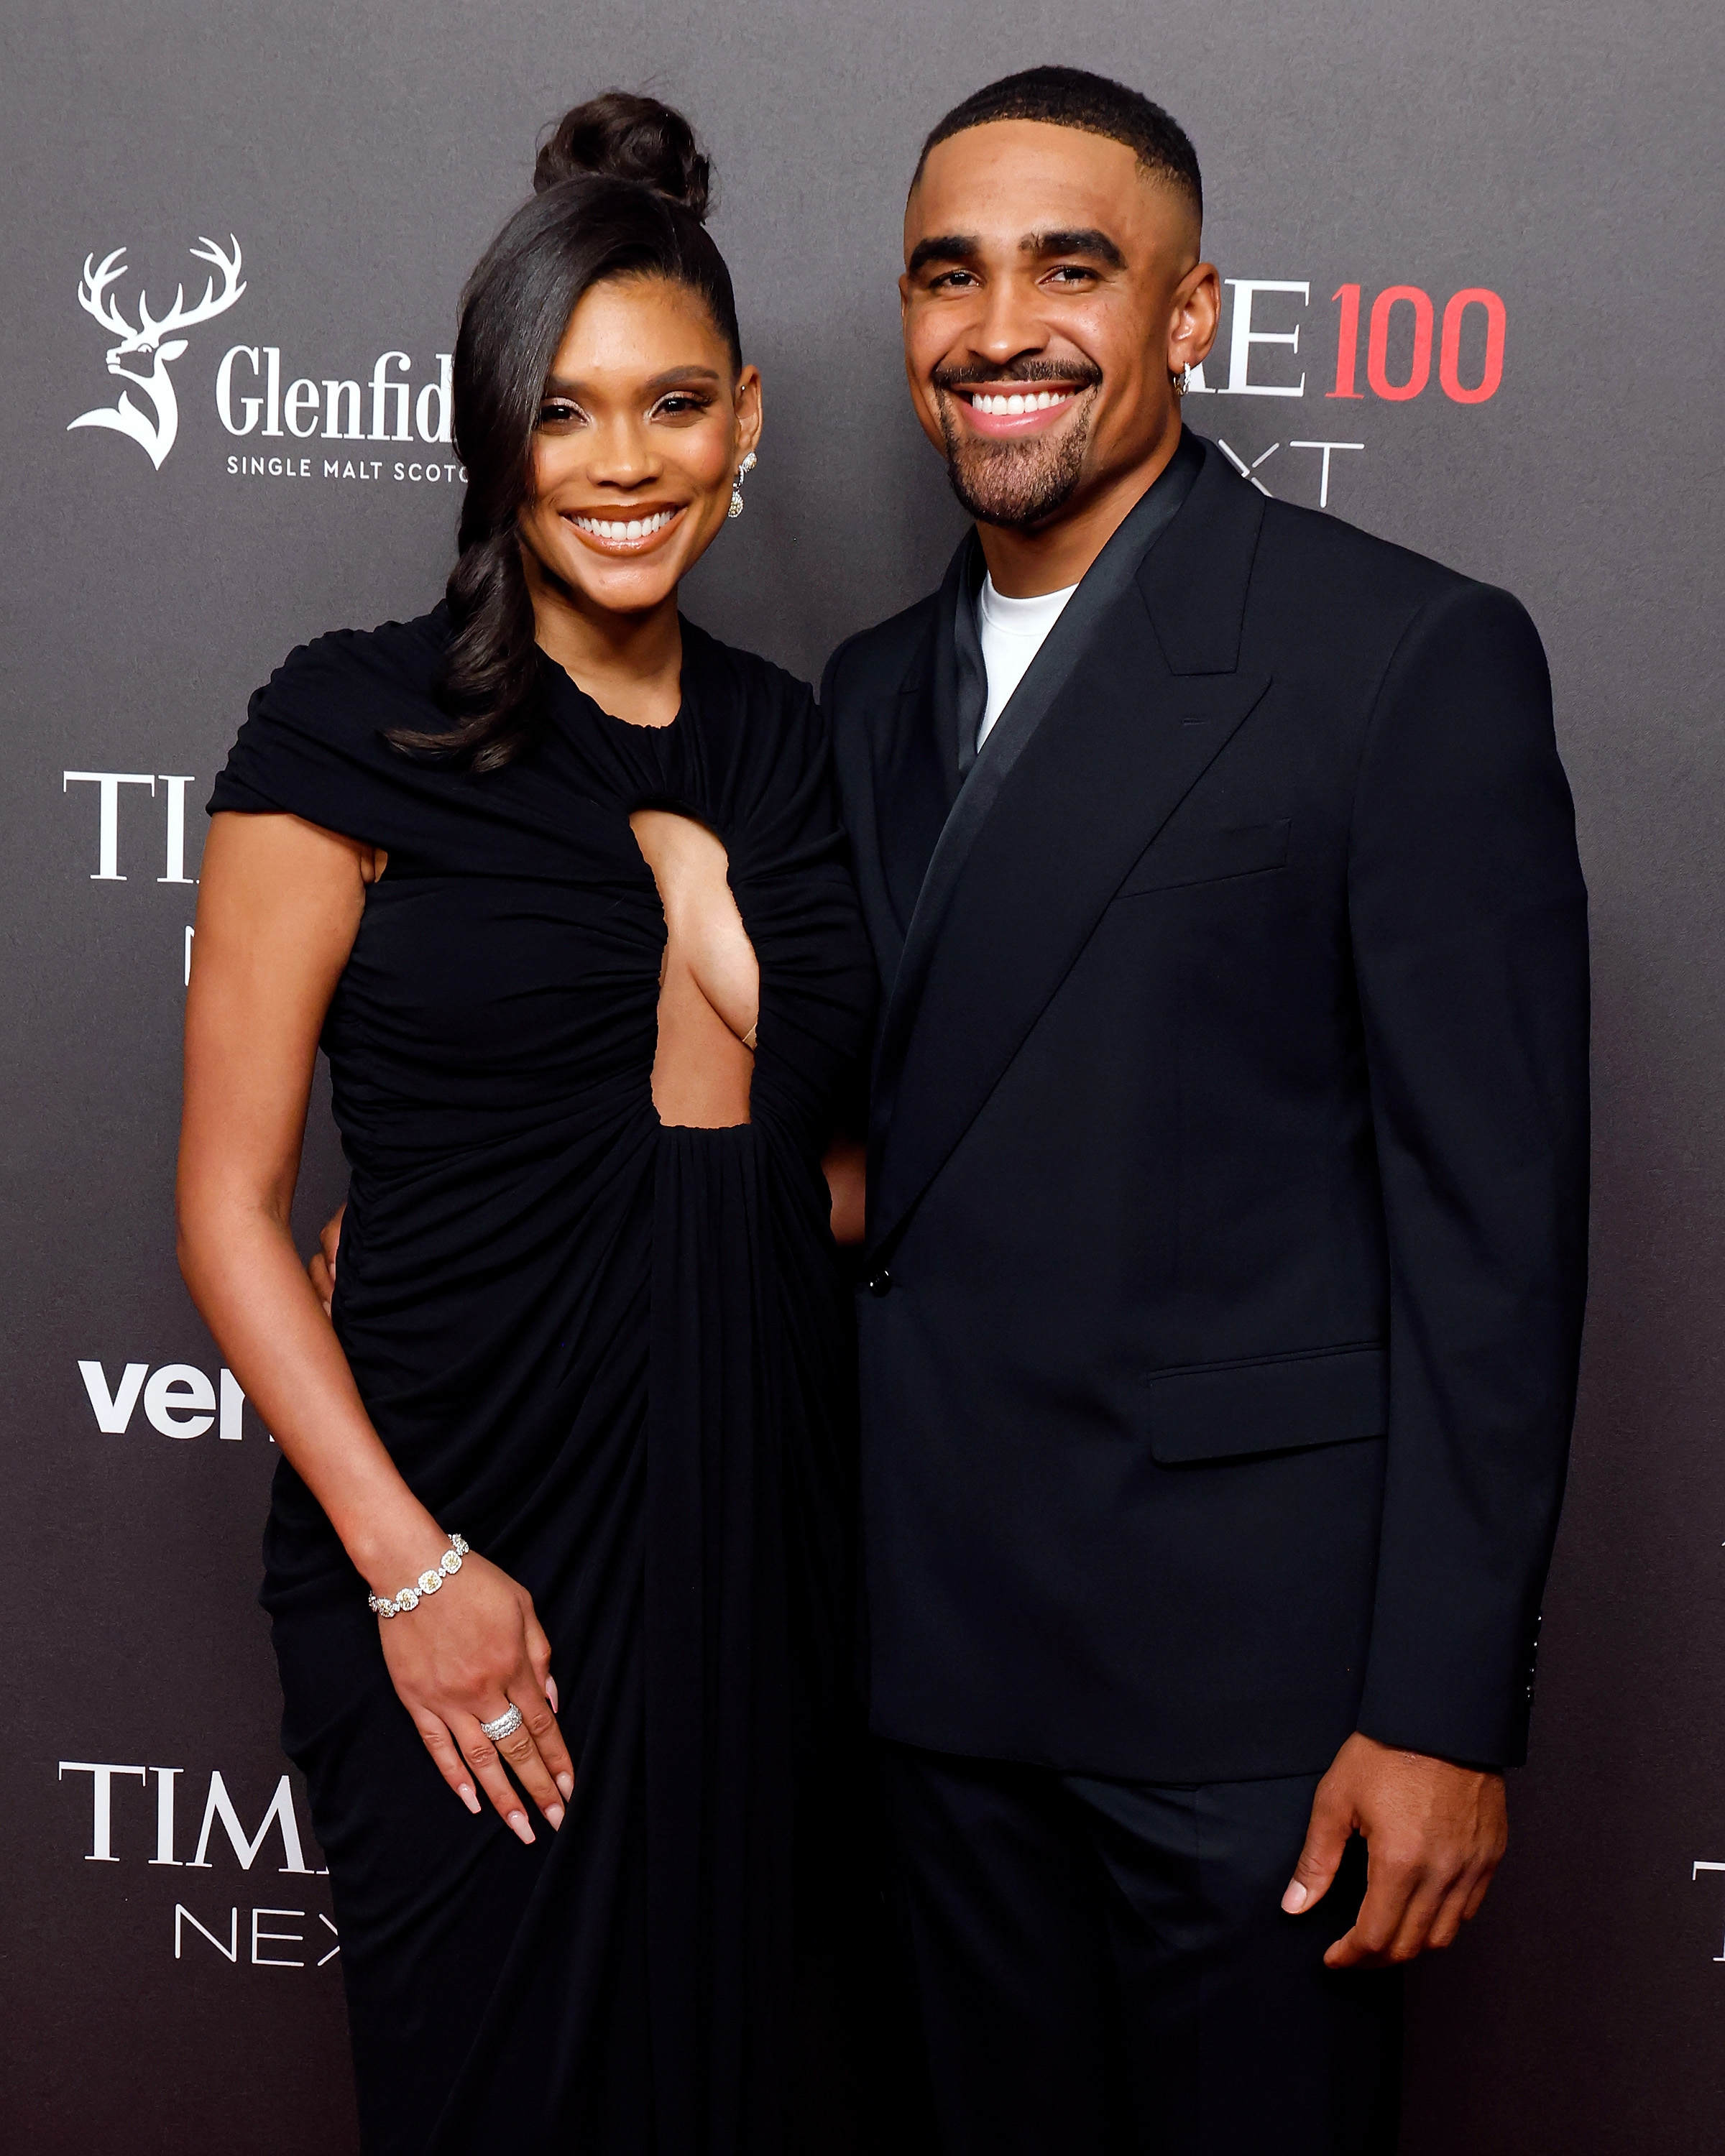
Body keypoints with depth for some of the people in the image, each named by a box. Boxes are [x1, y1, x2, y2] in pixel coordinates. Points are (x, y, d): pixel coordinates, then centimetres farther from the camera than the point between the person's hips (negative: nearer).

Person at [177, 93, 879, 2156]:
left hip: (754, 1530, 4)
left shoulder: (786, 744, 7)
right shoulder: (359, 727, -6)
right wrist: (409, 1565, -13)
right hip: (465, 1541, -4)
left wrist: (709, 937, -2)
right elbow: (228, 1203, -7)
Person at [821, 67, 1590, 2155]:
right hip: (939, 1652, 6)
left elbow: (1490, 1218, -12)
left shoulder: (1412, 655, -9)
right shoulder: (873, 689, 11)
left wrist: (1446, 1708, -14)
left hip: (1247, 1652, -5)